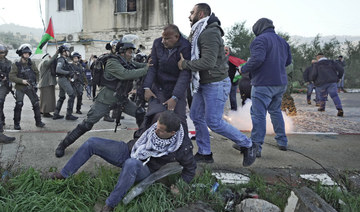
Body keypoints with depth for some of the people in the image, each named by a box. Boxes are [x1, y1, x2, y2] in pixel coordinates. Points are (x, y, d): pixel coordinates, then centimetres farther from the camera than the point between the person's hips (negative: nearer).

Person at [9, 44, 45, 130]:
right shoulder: (16, 65, -7)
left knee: (36, 103, -1)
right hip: (20, 88, -3)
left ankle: (38, 121, 9)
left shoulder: (31, 64, 5)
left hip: (30, 87, 3)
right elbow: (11, 76, -12)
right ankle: (16, 123, 5)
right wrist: (22, 81, -21)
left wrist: (36, 81, 8)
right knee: (19, 105, -7)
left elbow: (37, 73, 18)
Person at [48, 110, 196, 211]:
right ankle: (64, 174, 9)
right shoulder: (157, 125, -13)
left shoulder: (182, 147, -22)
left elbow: (190, 168, -7)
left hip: (143, 169, -5)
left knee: (131, 164, -44)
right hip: (128, 151, 5)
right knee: (92, 142, -6)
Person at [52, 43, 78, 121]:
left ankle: (56, 114, 18)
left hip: (63, 80, 10)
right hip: (63, 79, -10)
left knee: (61, 97, 13)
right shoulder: (61, 59, -11)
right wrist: (68, 72, -20)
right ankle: (69, 114, -10)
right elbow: (58, 70, -24)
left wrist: (70, 74, 3)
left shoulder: (64, 60, 18)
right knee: (72, 95, -11)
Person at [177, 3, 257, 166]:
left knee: (214, 122, -7)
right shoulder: (200, 33, 14)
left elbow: (208, 61, -28)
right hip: (203, 84, 10)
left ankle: (248, 146, 10)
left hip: (216, 84, -10)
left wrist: (185, 64, -18)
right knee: (196, 116, 10)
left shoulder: (210, 34, -19)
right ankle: (205, 153, 22)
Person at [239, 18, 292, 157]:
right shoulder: (282, 41, 16)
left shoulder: (260, 40, -10)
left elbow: (257, 59, -24)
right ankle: (282, 142, 28)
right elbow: (288, 61, 21)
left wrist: (243, 69, -11)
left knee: (258, 114, -6)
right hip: (281, 83, 8)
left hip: (263, 84, -8)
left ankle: (256, 147, -5)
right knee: (276, 111, 21)